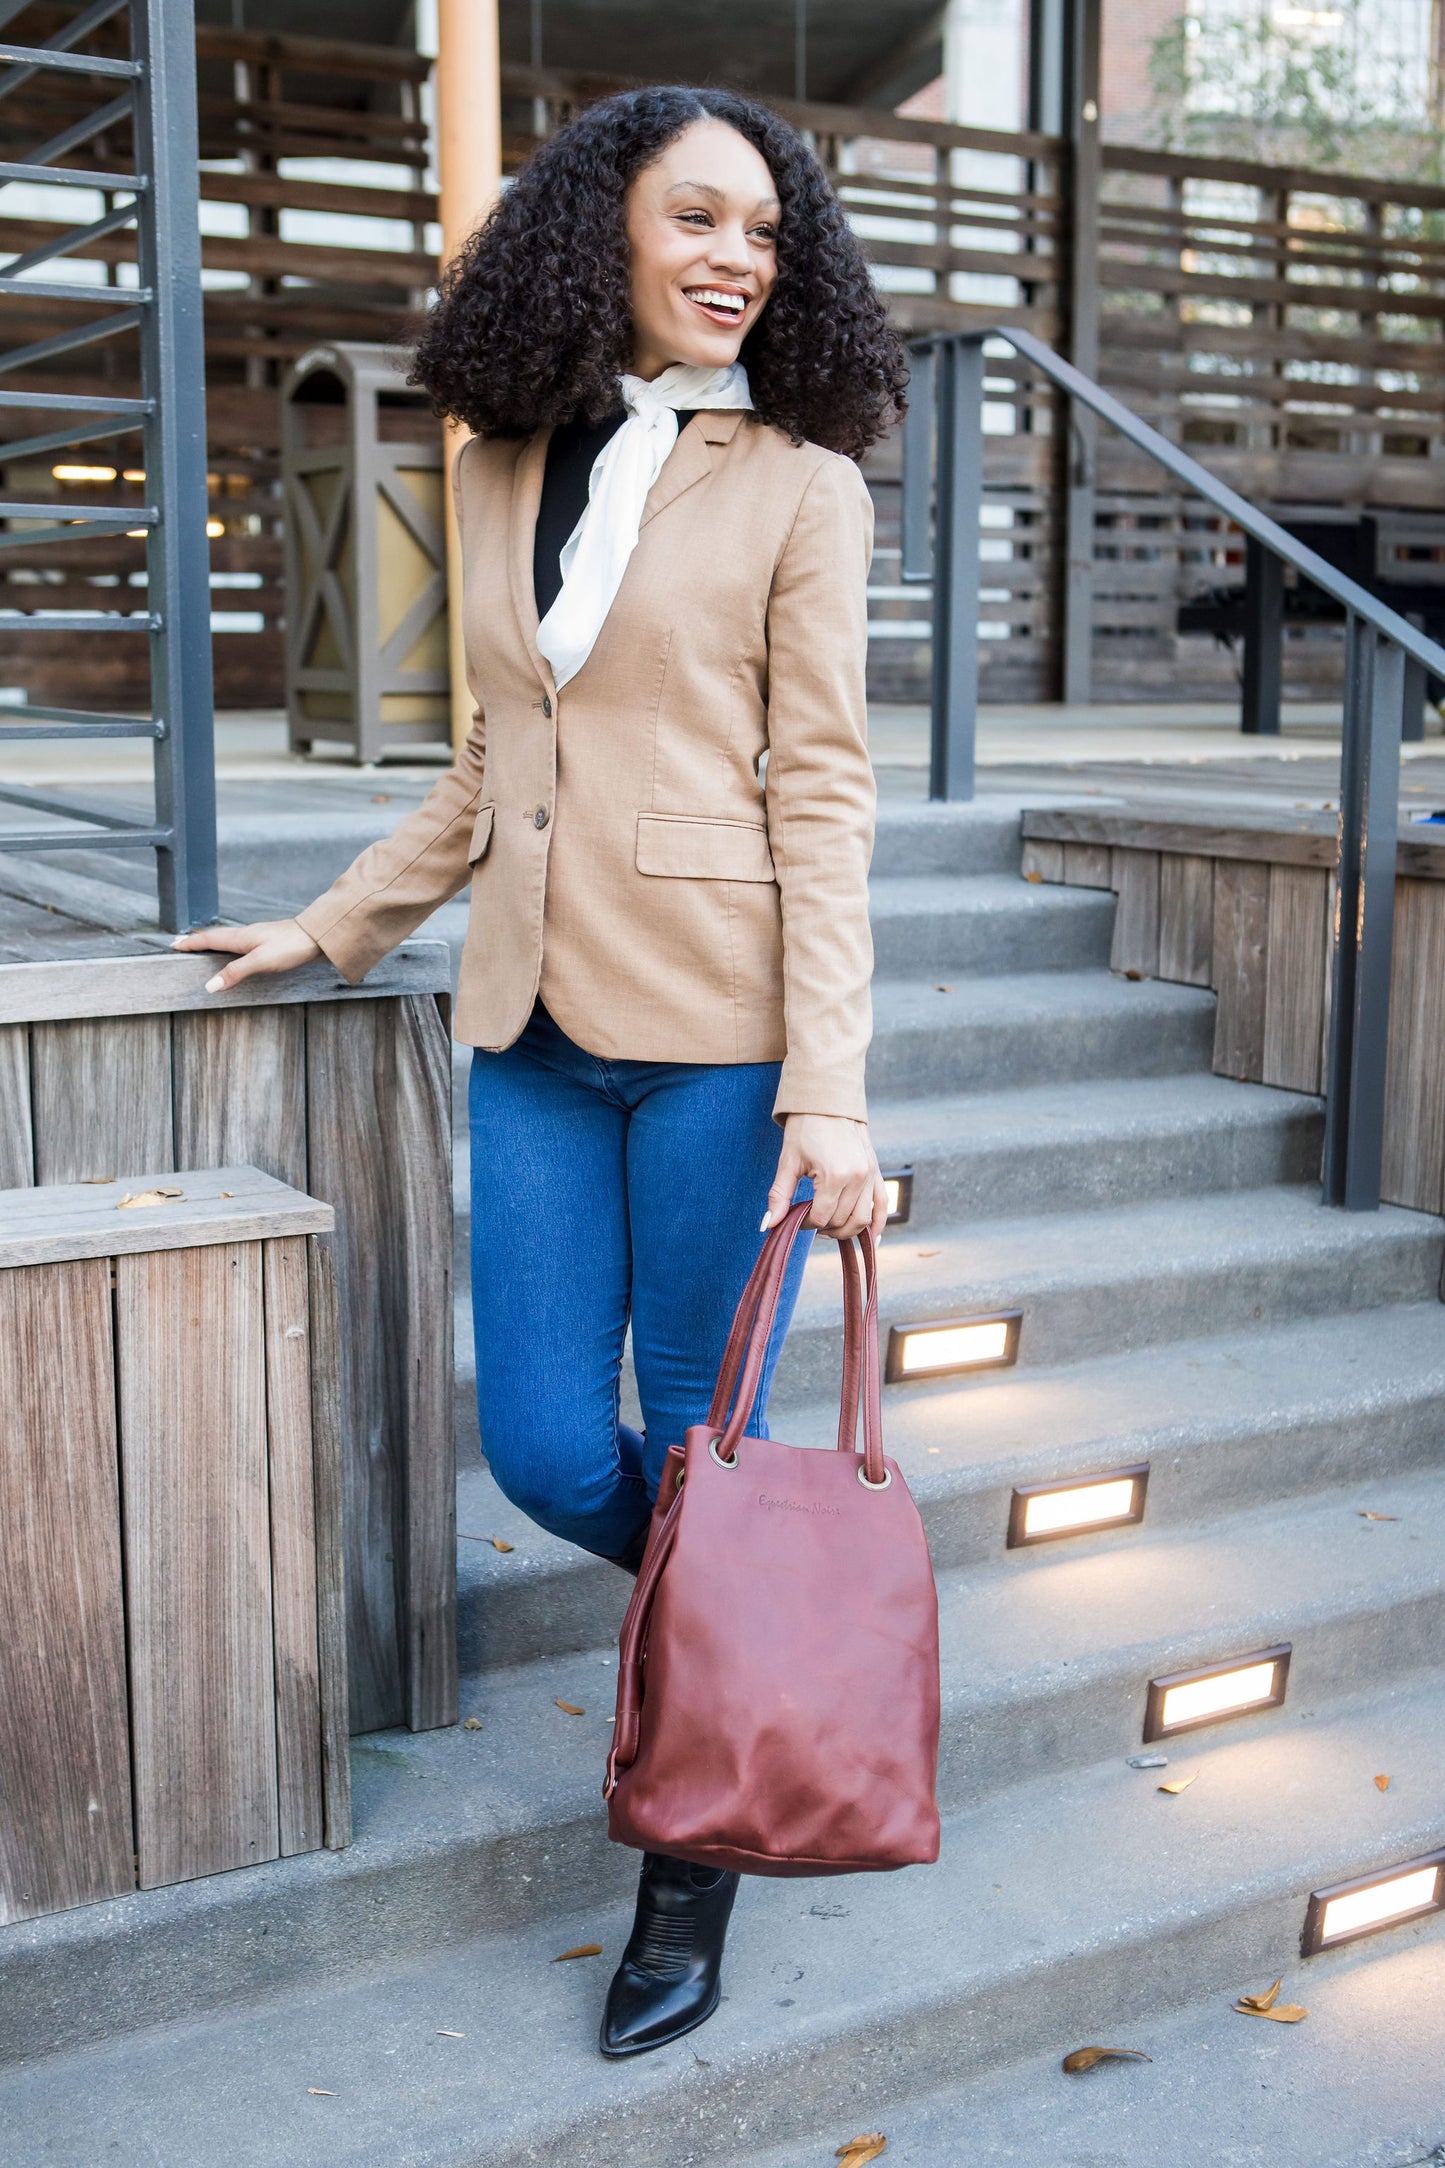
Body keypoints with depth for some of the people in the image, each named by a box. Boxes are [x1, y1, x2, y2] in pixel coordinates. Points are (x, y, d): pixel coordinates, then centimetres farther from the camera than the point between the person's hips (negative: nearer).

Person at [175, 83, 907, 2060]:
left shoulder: (798, 485, 0)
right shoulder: (501, 471, 12)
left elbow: (822, 796, -6)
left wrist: (829, 1089, -14)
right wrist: (336, 926, 22)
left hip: (718, 1022, -4)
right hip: (536, 1024, 4)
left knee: (699, 1445, 3)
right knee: (545, 1452, 5)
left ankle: (692, 1872, 22)